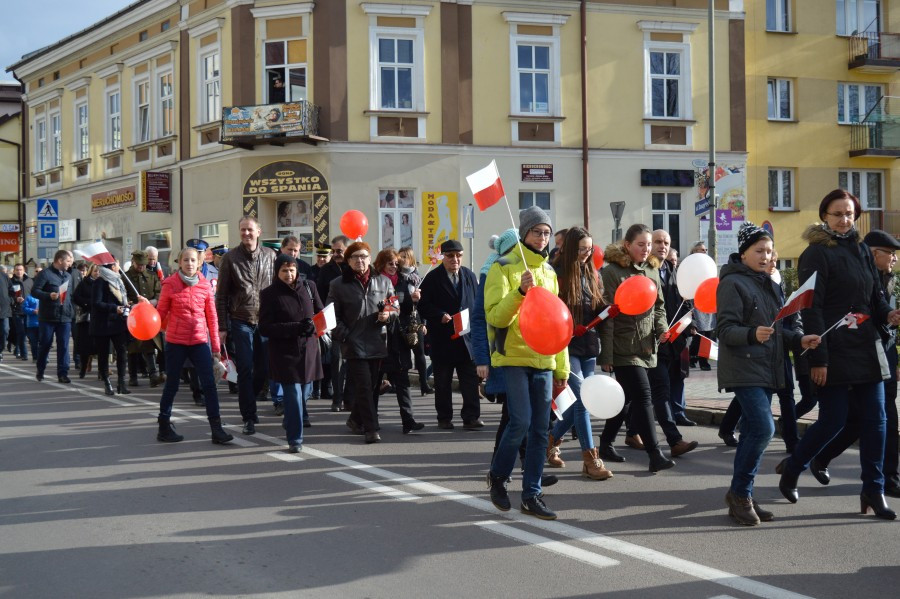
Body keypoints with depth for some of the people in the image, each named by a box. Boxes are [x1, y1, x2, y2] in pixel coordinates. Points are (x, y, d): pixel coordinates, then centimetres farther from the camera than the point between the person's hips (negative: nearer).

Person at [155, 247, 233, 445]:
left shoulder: (205, 285, 2)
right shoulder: (170, 283, -3)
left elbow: (212, 317, 6)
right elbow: (161, 312, 1)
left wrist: (216, 346, 7)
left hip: (200, 341, 2)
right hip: (175, 341, -1)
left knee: (209, 384, -5)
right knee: (172, 385, 8)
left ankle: (216, 429, -2)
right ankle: (164, 427, 23)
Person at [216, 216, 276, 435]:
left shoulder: (270, 256, 6)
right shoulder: (230, 258, 0)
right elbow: (221, 295, 1)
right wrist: (222, 327, -4)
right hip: (241, 322, -2)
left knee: (264, 369, 4)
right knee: (245, 369, -4)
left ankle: (248, 402, 30)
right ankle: (249, 418, 4)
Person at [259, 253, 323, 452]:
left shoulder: (308, 287, 7)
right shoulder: (269, 294, -4)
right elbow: (265, 328, -10)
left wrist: (314, 325, -9)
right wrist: (295, 328, -20)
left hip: (308, 349, 4)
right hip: (284, 352, -4)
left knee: (305, 392, 11)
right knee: (293, 395, -8)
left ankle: (293, 426, 35)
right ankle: (295, 439, 1)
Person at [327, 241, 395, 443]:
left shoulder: (383, 282, 9)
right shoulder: (339, 285, 3)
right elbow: (332, 315, 3)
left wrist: (388, 315, -7)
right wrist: (344, 336, -8)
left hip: (377, 343, 4)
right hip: (353, 344, -4)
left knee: (371, 385, 11)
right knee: (364, 386, -9)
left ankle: (356, 419, 30)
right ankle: (371, 428, -8)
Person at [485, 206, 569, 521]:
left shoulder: (549, 272, 16)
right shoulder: (504, 268, -2)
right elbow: (496, 316, -12)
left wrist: (562, 368, 15)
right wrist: (520, 292, -27)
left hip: (543, 361, 6)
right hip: (513, 357, -5)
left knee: (540, 429, 3)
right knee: (521, 421, -14)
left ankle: (532, 495, 11)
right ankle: (498, 476, 10)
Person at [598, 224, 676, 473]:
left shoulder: (652, 271, 12)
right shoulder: (612, 272, -8)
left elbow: (659, 307, 20)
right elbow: (607, 316, -11)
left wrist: (662, 329, -1)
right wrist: (607, 355, -13)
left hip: (646, 347, 7)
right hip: (623, 348, -7)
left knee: (627, 397, 14)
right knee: (643, 396, -12)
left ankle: (606, 442, 29)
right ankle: (654, 454, -11)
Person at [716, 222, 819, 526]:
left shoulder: (770, 285, 16)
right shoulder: (733, 283, -9)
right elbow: (725, 330, -16)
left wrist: (799, 339, 5)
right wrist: (753, 334, -33)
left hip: (766, 370, 8)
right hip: (743, 370, -8)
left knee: (753, 432, 9)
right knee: (763, 428, -17)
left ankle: (742, 495, 17)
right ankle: (739, 492, -4)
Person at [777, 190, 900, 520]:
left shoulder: (862, 251, 15)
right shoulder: (816, 254, -7)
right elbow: (811, 310, -12)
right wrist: (818, 359, -17)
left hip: (866, 350, 7)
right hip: (834, 352, -6)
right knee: (833, 421, -2)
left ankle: (873, 490, 11)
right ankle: (791, 469, 21)